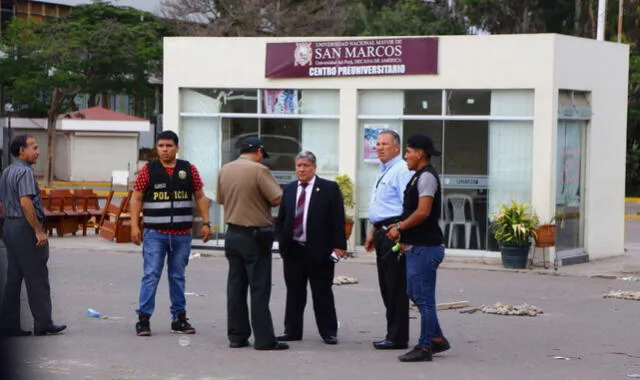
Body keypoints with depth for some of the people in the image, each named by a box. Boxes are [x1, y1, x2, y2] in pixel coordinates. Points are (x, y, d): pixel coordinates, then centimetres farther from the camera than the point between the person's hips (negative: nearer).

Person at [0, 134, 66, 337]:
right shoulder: (25, 172, -14)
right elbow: (25, 202, -24)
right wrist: (39, 231, -21)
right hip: (25, 228, -9)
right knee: (37, 279, -3)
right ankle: (43, 323, 0)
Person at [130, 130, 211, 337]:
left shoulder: (189, 169, 5)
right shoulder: (148, 170, 0)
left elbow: (200, 197, 10)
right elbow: (136, 198, 1)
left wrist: (206, 222, 2)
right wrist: (134, 226, -7)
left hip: (182, 234, 2)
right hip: (155, 234, -2)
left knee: (177, 276, 11)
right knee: (151, 275, -6)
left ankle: (179, 318, 18)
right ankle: (143, 319, -4)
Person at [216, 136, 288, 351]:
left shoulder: (225, 170, 6)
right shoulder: (258, 170, -14)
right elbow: (277, 198, -17)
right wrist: (263, 200, 4)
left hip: (232, 233, 6)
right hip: (255, 236, -6)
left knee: (235, 286, 10)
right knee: (259, 288, -3)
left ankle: (236, 336, 12)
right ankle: (264, 339, -3)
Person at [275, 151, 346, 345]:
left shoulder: (329, 189, -2)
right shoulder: (289, 190, 12)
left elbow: (338, 219, -5)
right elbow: (281, 219, 17)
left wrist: (338, 246, -10)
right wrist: (283, 242, 7)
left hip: (319, 250, -4)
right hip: (293, 249, 4)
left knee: (322, 293, 3)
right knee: (294, 292, 9)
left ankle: (328, 332, 10)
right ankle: (292, 331, 16)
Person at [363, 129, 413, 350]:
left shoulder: (402, 170, -12)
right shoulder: (383, 172, 21)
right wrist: (373, 232, 26)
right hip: (382, 233, 10)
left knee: (396, 287, -6)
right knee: (386, 287, 12)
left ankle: (397, 338, -3)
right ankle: (393, 335, 17)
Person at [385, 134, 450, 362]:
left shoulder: (426, 177, -15)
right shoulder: (419, 176, 16)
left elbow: (423, 212, -24)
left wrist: (400, 227, -14)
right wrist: (402, 231, 14)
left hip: (425, 248, -10)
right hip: (416, 247, 10)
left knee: (424, 298, -4)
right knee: (415, 295, 16)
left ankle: (424, 348, 2)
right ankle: (437, 339, 23)